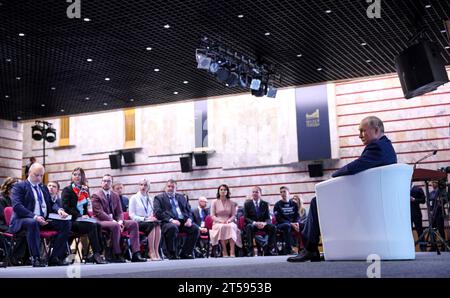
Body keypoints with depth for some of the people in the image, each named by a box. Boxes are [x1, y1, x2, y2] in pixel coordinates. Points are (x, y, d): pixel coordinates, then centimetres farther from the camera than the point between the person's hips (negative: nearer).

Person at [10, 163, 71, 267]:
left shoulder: (43, 188, 23)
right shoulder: (19, 186, 2)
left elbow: (51, 204, 22)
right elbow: (17, 206, -12)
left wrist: (59, 210, -4)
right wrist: (34, 216, -26)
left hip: (44, 220, 7)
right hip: (23, 220, -7)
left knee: (65, 223, -15)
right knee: (32, 223, -41)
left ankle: (55, 258, -15)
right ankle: (36, 259, -33)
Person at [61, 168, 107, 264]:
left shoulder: (84, 190, 19)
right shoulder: (67, 190, 0)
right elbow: (66, 207, -10)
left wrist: (87, 215, 3)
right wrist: (79, 216, -17)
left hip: (83, 218, 6)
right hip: (72, 221, -6)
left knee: (98, 225, -24)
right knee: (92, 226, -31)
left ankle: (99, 252, -28)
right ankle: (96, 254, -31)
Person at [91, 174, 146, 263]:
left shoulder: (115, 195, 17)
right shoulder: (96, 196, -3)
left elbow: (119, 212, 14)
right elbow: (99, 213, -13)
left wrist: (120, 221, -9)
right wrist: (113, 221, -22)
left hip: (114, 220, 7)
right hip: (101, 221, -7)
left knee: (134, 224, -13)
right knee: (115, 226, -37)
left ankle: (136, 254, -19)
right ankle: (116, 255, -30)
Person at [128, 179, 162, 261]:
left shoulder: (149, 199, 22)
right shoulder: (134, 198, 5)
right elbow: (132, 215, -4)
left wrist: (152, 218, -3)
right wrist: (145, 219, -15)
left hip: (149, 222, 4)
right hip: (138, 223, -4)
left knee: (157, 224, -32)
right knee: (152, 225, -36)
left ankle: (156, 251, -37)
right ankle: (151, 252, -34)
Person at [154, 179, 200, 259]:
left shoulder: (181, 197, 26)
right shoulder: (159, 198, 11)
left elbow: (189, 210, 21)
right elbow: (158, 213, -4)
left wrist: (189, 219, -3)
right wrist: (171, 220, -18)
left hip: (183, 221, 5)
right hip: (168, 222, -5)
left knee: (195, 228, -22)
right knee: (172, 227, -38)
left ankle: (185, 253, -9)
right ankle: (172, 255, -21)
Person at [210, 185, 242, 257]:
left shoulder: (231, 202, 12)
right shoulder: (214, 202, 8)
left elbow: (233, 215, 8)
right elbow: (212, 216, 2)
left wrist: (228, 220, -13)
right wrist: (220, 221, -15)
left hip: (229, 222, 1)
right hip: (217, 223, -1)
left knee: (232, 227, -35)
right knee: (222, 227, -37)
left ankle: (232, 252, -44)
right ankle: (224, 252, -39)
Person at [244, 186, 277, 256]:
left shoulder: (265, 204, 9)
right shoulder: (247, 204, 4)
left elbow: (268, 218, 3)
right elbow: (246, 218, -4)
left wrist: (264, 223, -22)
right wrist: (255, 223, -23)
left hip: (263, 225, 2)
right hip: (251, 224, -2)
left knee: (273, 227, -27)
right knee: (249, 227, -37)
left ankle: (270, 249, -20)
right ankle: (250, 251, -35)